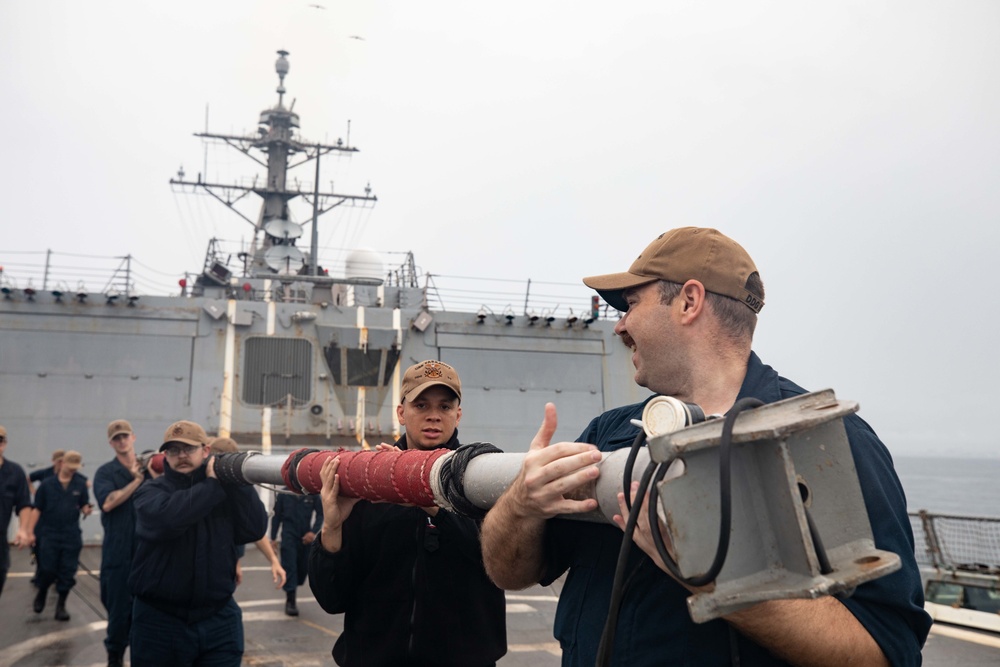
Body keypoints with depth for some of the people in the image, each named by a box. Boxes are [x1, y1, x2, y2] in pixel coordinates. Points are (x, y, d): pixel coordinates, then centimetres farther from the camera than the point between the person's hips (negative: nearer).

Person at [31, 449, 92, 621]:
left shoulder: (81, 484, 1)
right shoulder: (47, 484, -2)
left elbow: (84, 506, 5)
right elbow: (37, 509, 0)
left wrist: (87, 510, -19)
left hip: (72, 536, 1)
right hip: (49, 534, -1)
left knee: (67, 573, 3)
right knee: (47, 570, 3)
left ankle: (61, 605, 17)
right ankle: (41, 594, 33)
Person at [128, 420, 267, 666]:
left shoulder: (226, 491, 5)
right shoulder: (151, 491, -2)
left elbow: (254, 530, -7)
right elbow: (167, 518, -25)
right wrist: (212, 484, -17)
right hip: (160, 621, -2)